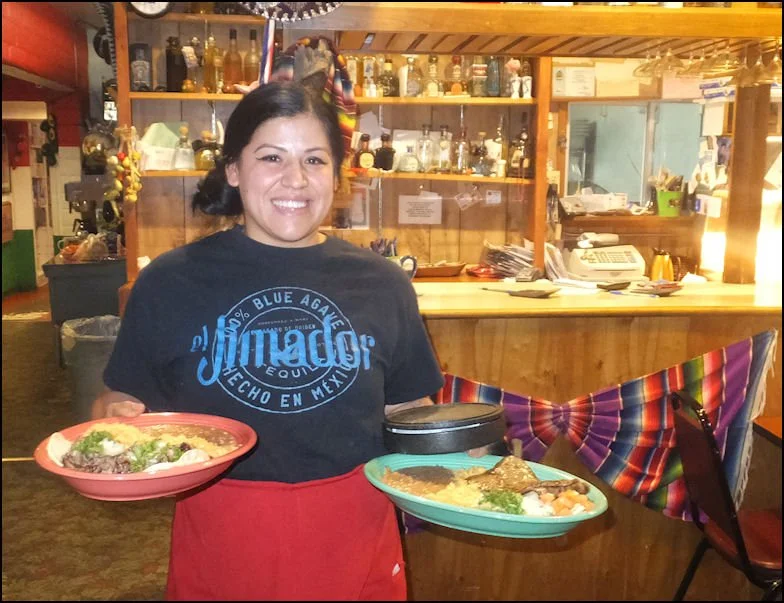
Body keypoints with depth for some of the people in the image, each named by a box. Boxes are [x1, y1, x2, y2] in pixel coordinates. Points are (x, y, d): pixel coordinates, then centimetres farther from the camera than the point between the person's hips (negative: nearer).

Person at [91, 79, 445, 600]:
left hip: (356, 545, 1)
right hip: (218, 544, 0)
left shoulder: (382, 285, -2)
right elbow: (122, 400, 3)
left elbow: (408, 412, 7)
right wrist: (114, 420, -18)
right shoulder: (169, 283, -5)